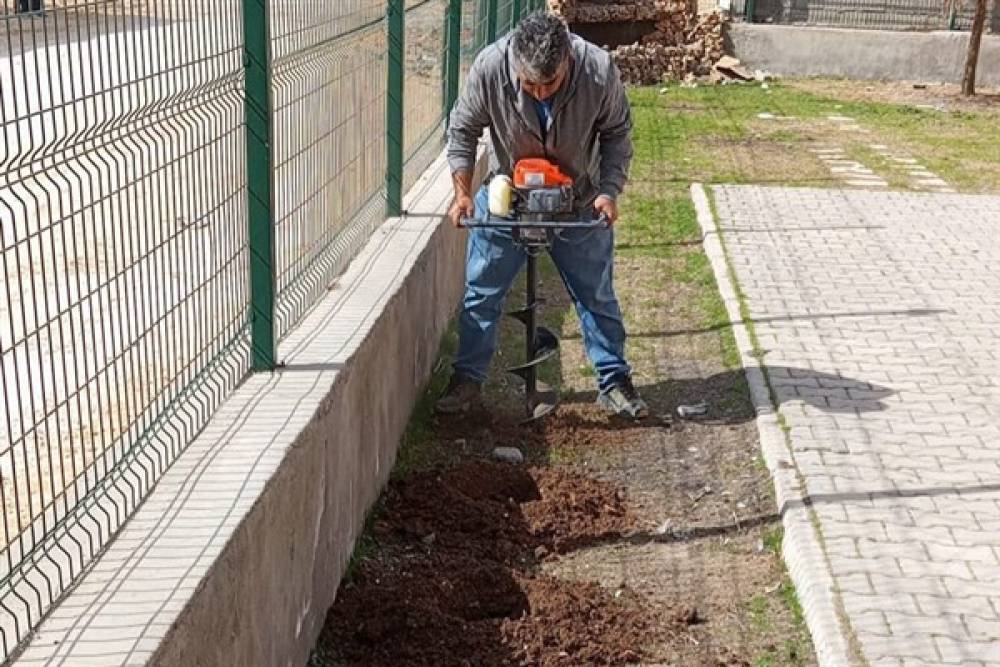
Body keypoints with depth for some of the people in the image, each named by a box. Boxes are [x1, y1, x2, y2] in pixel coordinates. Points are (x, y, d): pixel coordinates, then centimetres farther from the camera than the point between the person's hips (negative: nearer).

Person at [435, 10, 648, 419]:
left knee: (597, 294, 9)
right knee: (482, 292, 5)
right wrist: (463, 193, -16)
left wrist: (610, 191, -20)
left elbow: (616, 134, -9)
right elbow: (462, 131, -10)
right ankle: (467, 379, 20)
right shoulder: (489, 67, -27)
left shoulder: (599, 70, -27)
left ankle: (614, 382, 23)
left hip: (579, 202, 0)